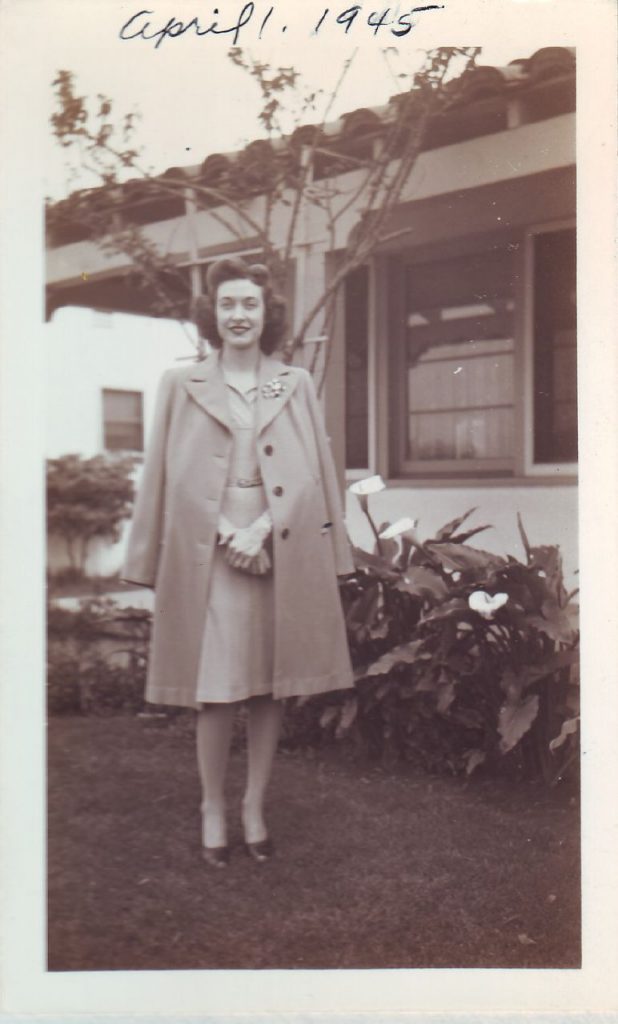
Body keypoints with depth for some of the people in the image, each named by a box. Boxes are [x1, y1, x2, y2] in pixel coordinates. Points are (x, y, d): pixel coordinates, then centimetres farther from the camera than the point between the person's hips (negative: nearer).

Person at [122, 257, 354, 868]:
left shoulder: (296, 384, 11)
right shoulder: (180, 384, 7)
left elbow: (310, 474, 6)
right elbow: (168, 477, 4)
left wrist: (262, 529, -8)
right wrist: (228, 535, -6)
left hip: (282, 554, 2)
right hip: (206, 557, -2)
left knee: (270, 690, 6)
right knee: (215, 693, -1)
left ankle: (254, 809, 21)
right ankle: (213, 811, 17)